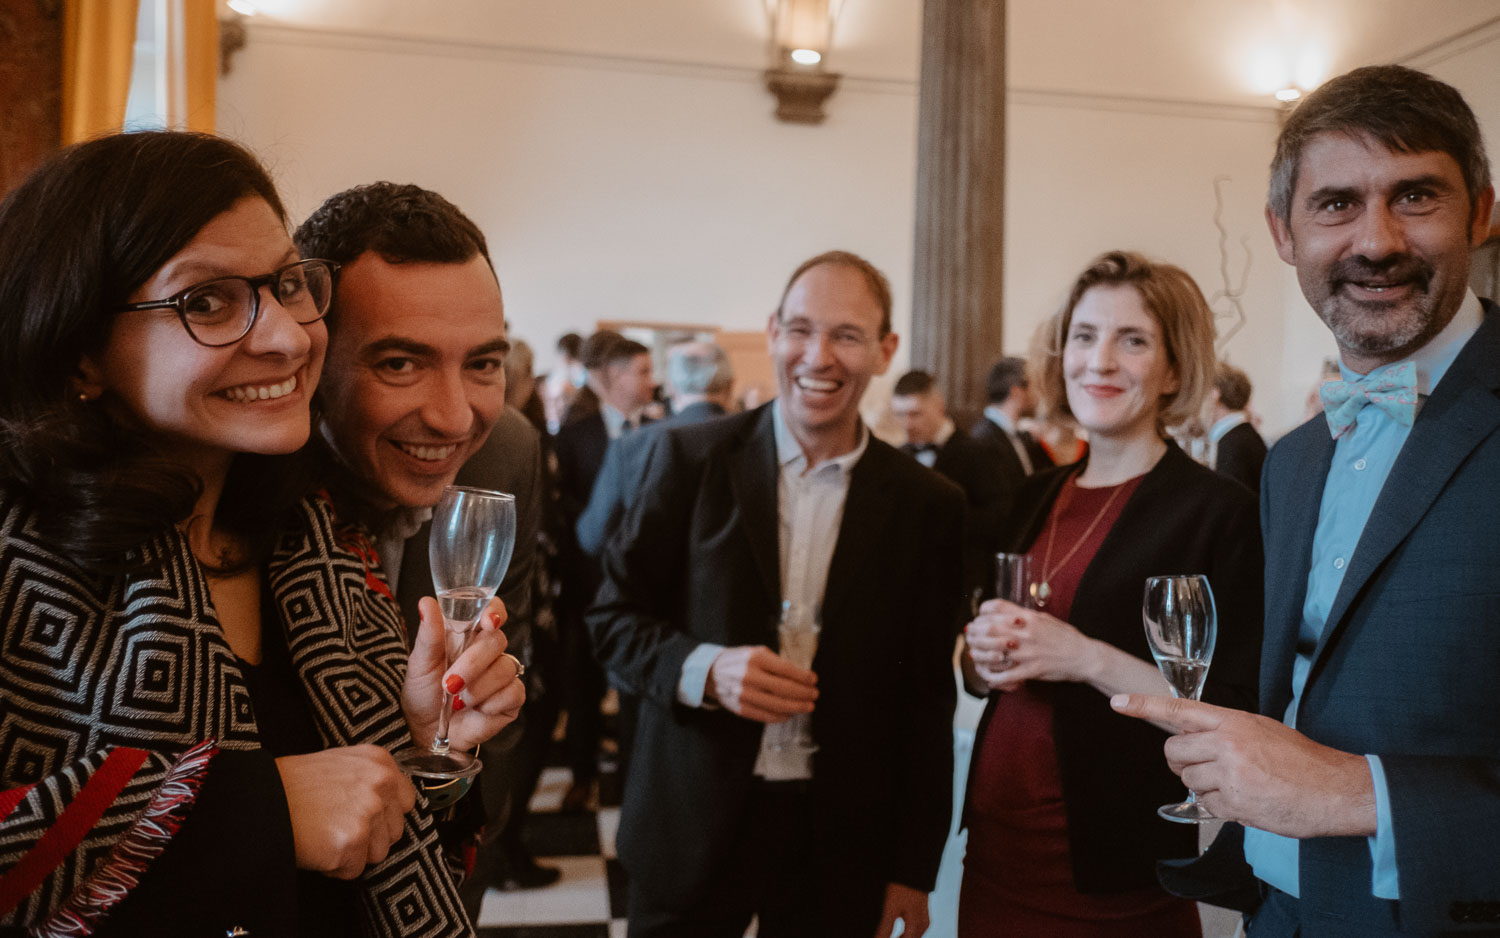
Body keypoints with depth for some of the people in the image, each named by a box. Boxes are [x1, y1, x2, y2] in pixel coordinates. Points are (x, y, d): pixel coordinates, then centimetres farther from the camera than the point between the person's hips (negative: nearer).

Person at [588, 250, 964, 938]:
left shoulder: (928, 506, -2)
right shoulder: (690, 457, -4)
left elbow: (926, 702, 2)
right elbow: (613, 615, 0)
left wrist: (914, 870, 3)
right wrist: (705, 670, -19)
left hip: (839, 842, 1)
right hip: (692, 825, 0)